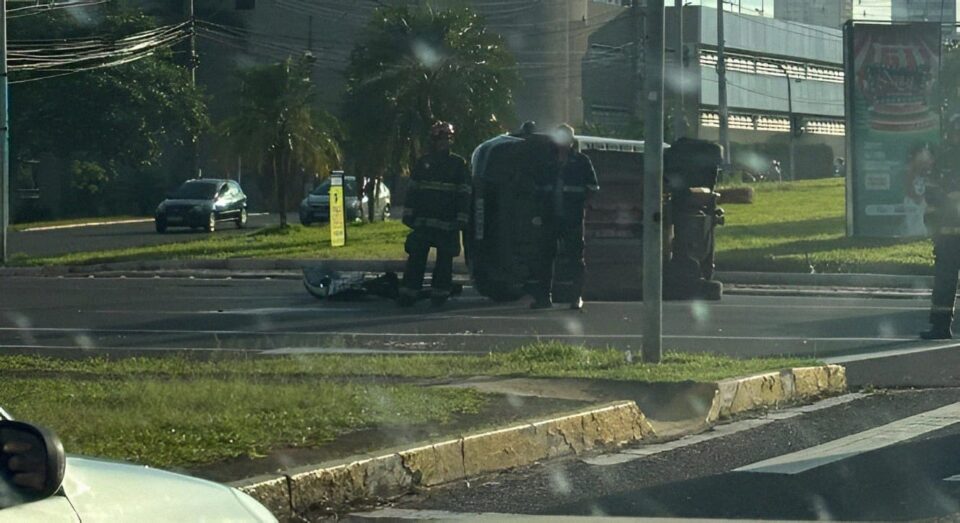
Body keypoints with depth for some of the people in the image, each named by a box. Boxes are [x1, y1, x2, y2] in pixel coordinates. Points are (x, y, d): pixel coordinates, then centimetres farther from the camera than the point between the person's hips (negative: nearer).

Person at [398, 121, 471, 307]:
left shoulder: (458, 164, 3)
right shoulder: (423, 162, 10)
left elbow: (464, 194, 2)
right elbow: (412, 190, 13)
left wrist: (462, 219, -6)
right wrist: (408, 214, 5)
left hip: (447, 223, -2)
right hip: (422, 221, 2)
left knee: (444, 260, 1)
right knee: (416, 258, -2)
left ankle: (440, 294, 8)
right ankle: (408, 294, 0)